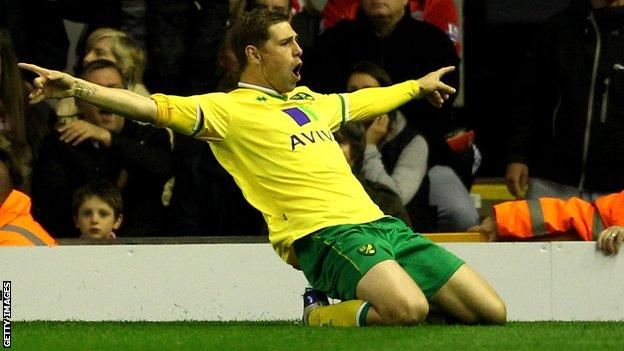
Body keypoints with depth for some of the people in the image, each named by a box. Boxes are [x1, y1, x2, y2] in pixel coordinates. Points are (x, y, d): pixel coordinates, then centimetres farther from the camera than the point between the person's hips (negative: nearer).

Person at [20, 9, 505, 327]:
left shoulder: (309, 100, 25)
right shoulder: (229, 109, 1)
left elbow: (366, 101, 46)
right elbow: (154, 107, -10)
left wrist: (419, 86, 59)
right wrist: (76, 88, -23)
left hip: (380, 224, 8)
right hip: (326, 233, -8)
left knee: (492, 313, 0)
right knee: (408, 310, -35)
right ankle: (319, 317, -6)